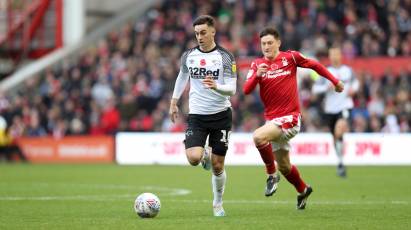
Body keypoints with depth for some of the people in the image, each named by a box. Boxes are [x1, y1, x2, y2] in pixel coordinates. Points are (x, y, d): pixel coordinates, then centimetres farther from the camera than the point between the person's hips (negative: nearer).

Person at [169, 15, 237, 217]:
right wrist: (174, 102, 25)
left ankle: (218, 204, 23)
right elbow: (182, 76, 24)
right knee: (193, 158, -20)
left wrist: (215, 86, -30)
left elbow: (231, 88, -11)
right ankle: (205, 155, 18)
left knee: (217, 166, 1)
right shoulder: (189, 56, 4)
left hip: (220, 115, -2)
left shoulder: (225, 57, -6)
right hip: (196, 116, 2)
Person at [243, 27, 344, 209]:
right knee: (283, 166, 14)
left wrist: (335, 81, 16)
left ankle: (272, 174, -11)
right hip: (272, 119, 5)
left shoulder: (290, 57, -4)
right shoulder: (257, 64, 5)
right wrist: (257, 75, -25)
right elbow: (246, 90, -7)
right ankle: (303, 190, 40)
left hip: (290, 118, -5)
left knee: (258, 137, -30)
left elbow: (314, 65, 10)